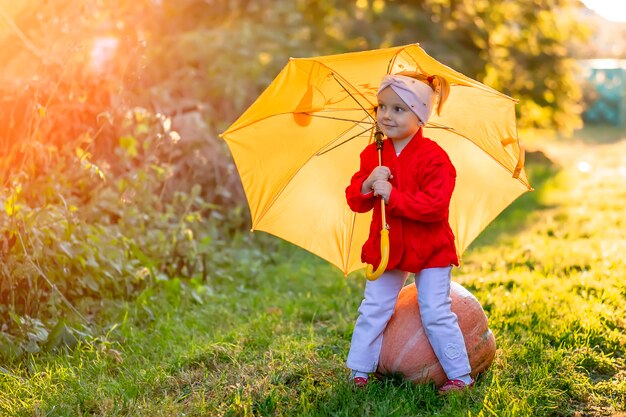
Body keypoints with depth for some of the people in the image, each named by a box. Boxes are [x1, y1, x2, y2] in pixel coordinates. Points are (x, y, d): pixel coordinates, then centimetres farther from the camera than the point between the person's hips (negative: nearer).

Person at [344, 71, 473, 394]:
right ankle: (359, 371, 22)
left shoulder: (433, 157, -16)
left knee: (436, 314, -1)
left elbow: (435, 206, -26)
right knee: (373, 311, 9)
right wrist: (366, 186, -22)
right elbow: (354, 201, 1)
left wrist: (392, 195, -30)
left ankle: (460, 375, 14)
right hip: (386, 248, 5)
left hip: (429, 250, -5)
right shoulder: (372, 155, 1)